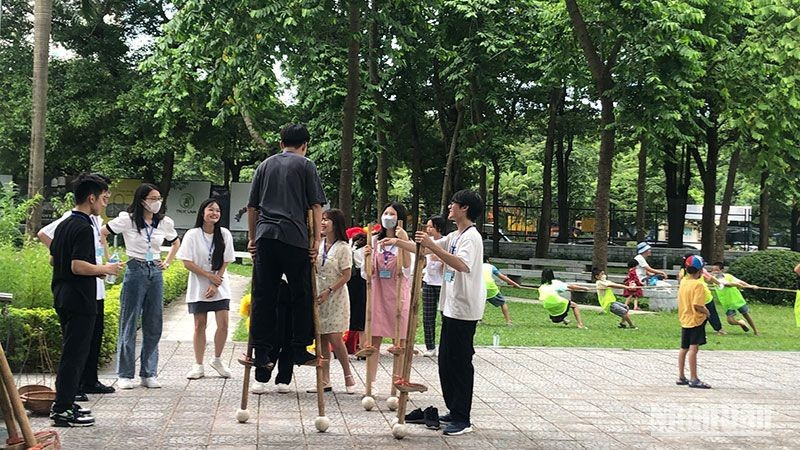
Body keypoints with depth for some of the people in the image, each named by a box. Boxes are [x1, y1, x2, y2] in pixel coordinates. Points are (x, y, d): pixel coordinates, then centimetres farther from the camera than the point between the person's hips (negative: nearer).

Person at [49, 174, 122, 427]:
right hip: (80, 300, -10)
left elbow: (53, 259, 19)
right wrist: (106, 269, -10)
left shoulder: (64, 225, 12)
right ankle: (63, 411, 1)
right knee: (75, 353, -3)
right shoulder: (84, 228, -18)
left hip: (63, 298, 10)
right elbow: (78, 266, -25)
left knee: (71, 351, 18)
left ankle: (63, 403, 25)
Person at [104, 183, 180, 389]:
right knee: (129, 324, 1)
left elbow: (176, 242, 24)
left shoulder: (165, 222, 6)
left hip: (156, 273, 4)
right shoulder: (127, 219, -5)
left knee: (154, 325, 6)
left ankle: (149, 374, 14)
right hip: (135, 272, -4)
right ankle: (125, 375, 8)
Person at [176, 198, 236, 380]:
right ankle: (198, 366, 11)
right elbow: (187, 263, -8)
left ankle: (217, 360, 13)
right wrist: (209, 276, -13)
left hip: (220, 288, 1)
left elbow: (225, 263, 0)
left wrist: (215, 285, -9)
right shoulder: (192, 235, -5)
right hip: (198, 287, -1)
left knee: (223, 324, -7)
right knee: (200, 325, 2)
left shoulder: (225, 235, 0)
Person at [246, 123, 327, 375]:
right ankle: (300, 351, 6)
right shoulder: (305, 165, 7)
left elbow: (252, 206, 17)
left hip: (265, 235, 4)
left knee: (263, 297, 3)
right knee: (301, 295, 6)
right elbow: (316, 205, 0)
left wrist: (252, 237, 22)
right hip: (295, 237, -3)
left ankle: (261, 352, 3)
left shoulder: (265, 165, 18)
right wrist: (316, 239, 3)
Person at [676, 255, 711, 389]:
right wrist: (706, 311, -7)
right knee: (693, 348, -10)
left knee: (684, 348, 15)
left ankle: (681, 377, 22)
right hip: (696, 320, -9)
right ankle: (693, 379, -10)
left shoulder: (683, 281, 8)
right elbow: (697, 305, -25)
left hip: (684, 319, 9)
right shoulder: (698, 284, -16)